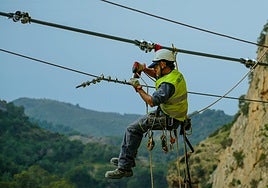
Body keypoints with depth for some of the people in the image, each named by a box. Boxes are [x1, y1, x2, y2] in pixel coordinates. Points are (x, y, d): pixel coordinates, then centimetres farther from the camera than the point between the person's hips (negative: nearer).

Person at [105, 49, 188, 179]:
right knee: (138, 124, 22)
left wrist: (138, 88, -14)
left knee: (132, 130, -11)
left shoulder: (168, 84, -26)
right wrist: (144, 69, 5)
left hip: (168, 119, -10)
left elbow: (151, 102, -26)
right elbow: (156, 74, 23)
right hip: (173, 115, 10)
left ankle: (124, 168, -10)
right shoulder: (176, 73, 5)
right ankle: (127, 158, 27)